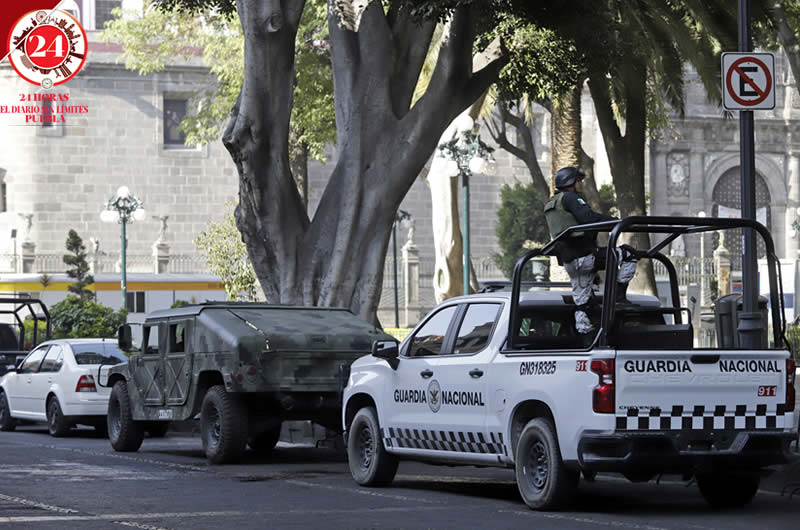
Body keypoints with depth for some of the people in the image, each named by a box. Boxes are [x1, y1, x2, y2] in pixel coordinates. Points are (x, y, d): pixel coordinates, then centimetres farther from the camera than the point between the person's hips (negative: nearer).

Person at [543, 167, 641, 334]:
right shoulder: (570, 198, -5)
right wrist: (616, 221, -17)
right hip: (584, 256, -9)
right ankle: (619, 296, -6)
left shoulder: (550, 206, 24)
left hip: (568, 262, 9)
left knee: (581, 301, 13)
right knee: (628, 254, -2)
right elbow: (588, 217, -19)